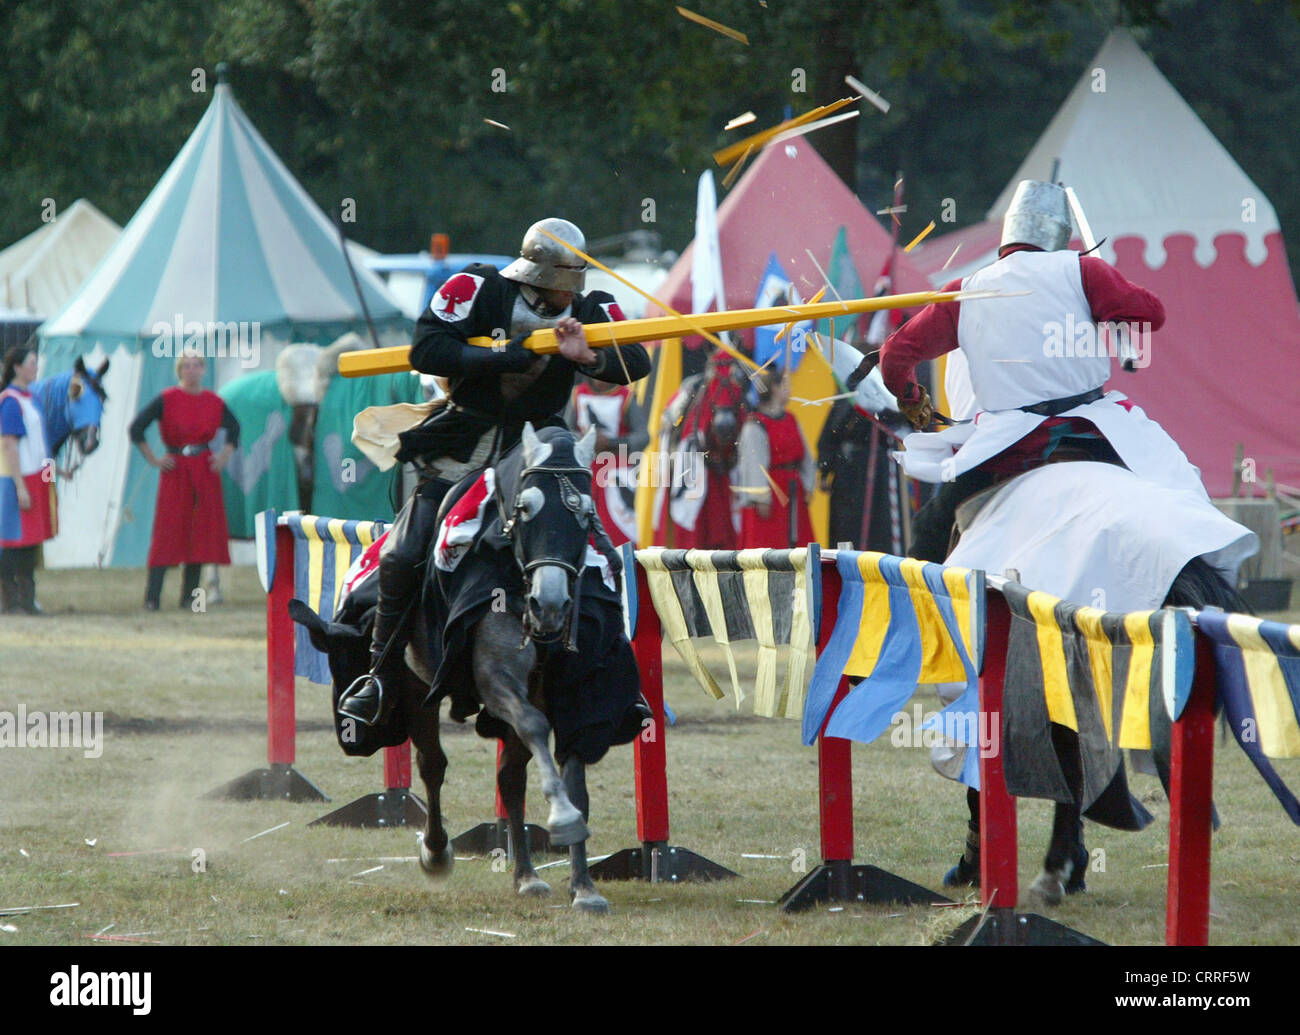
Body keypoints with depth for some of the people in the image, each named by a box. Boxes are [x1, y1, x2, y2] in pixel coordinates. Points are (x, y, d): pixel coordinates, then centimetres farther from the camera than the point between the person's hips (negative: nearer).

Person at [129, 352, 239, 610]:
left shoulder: (214, 402, 6)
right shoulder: (167, 399, -6)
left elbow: (233, 427, 25)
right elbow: (136, 427, -6)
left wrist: (225, 455, 12)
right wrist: (153, 460, -6)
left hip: (205, 470, 4)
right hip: (176, 470, -4)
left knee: (201, 530, 3)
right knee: (168, 530, -7)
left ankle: (189, 595, 11)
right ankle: (152, 597, -7)